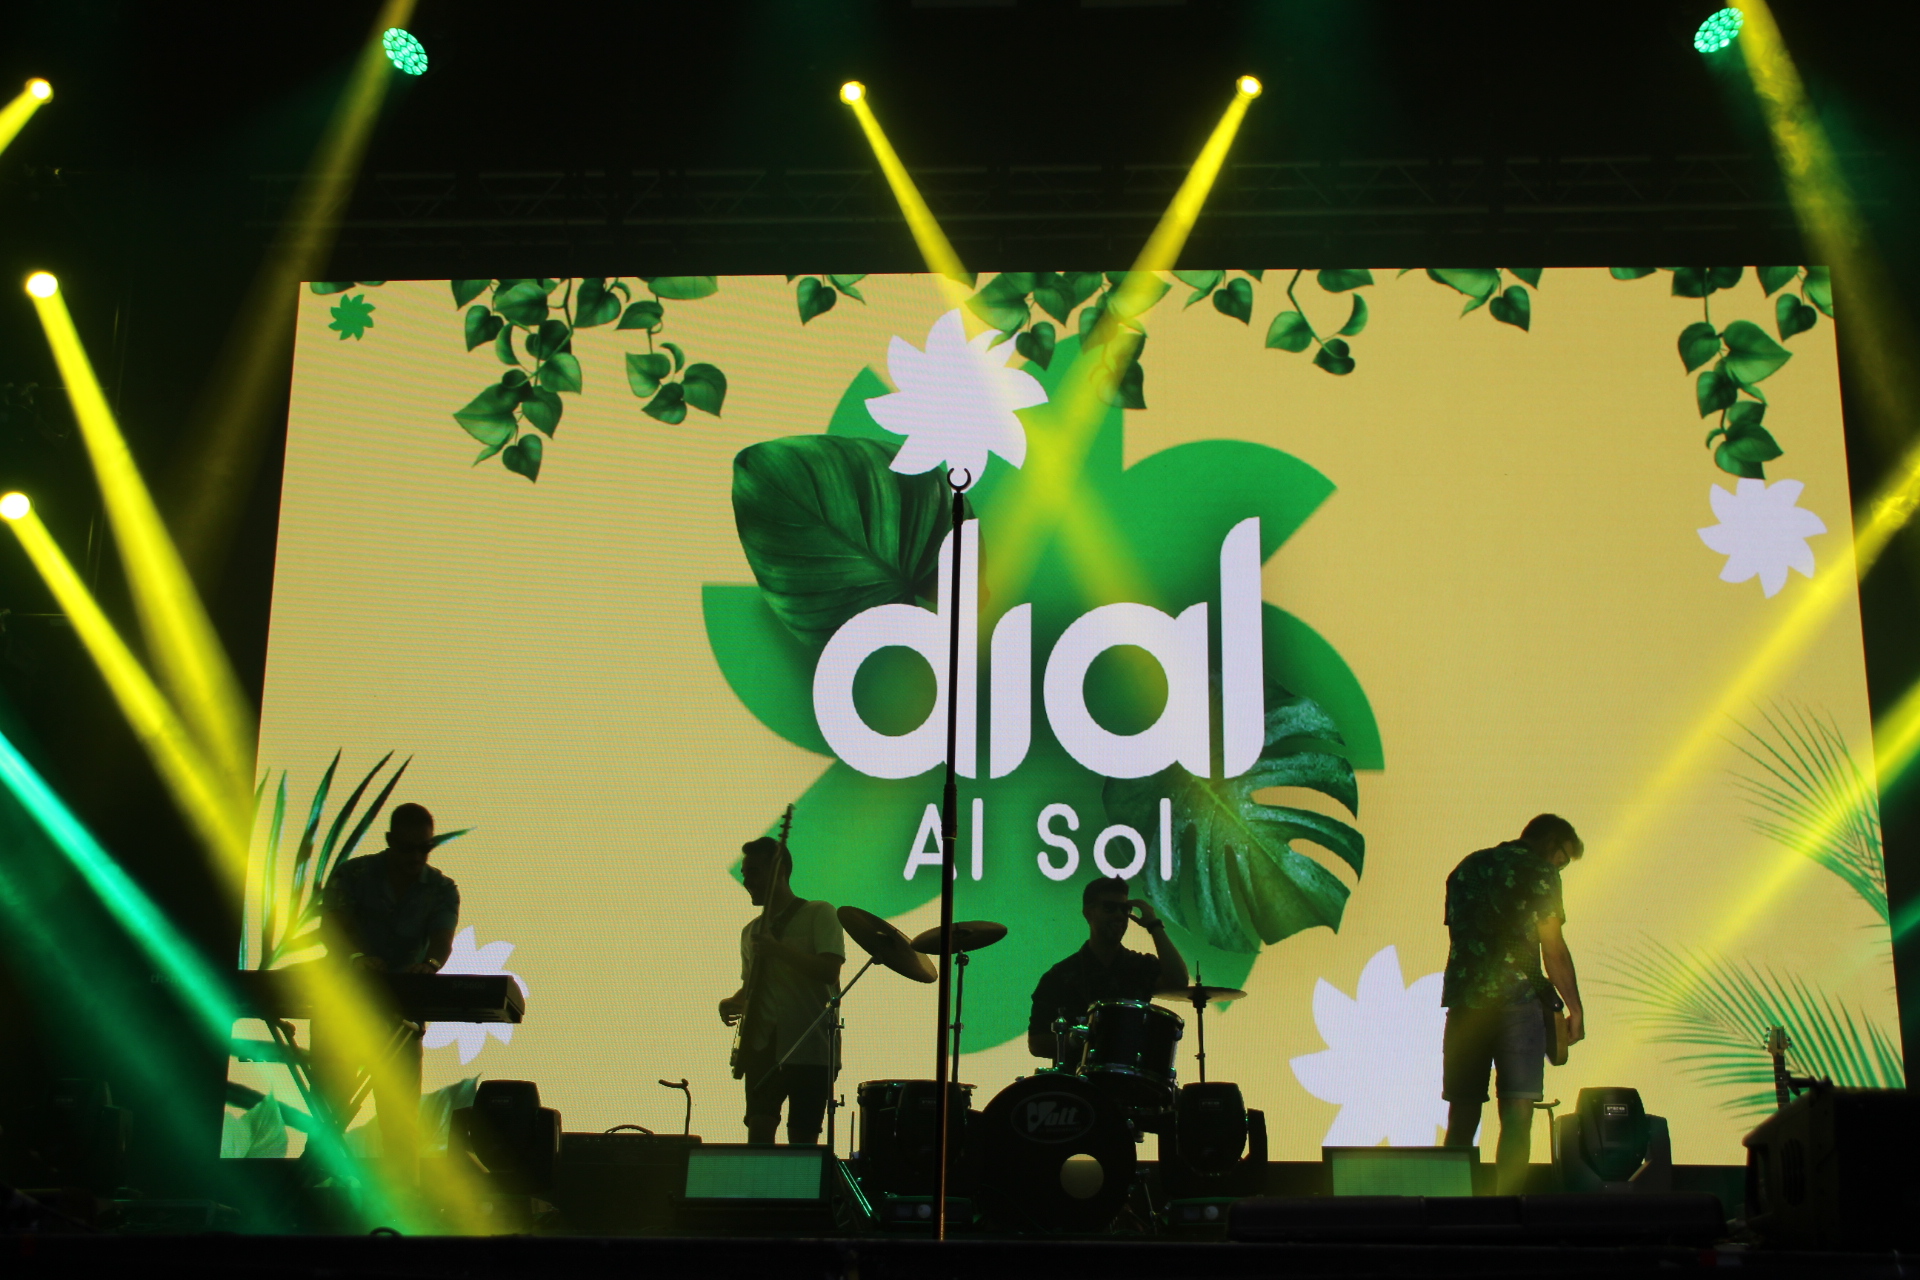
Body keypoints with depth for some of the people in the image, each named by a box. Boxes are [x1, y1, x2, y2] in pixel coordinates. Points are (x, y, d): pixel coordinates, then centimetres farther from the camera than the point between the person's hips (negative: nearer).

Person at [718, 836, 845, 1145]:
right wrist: (734, 1002, 5)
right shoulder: (752, 931, 18)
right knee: (759, 1129, -9)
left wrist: (778, 949, -20)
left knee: (802, 1140, -2)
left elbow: (829, 971, -13)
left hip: (810, 1049, -4)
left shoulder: (818, 914, -1)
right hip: (763, 1047, 5)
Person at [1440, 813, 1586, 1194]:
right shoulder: (1539, 872, 0)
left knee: (1461, 1116, 8)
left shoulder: (1466, 867, 19)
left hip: (1463, 1000, 5)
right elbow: (1553, 949, -5)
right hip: (1516, 1000, -5)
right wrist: (1575, 1010, 2)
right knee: (1517, 1116, -3)